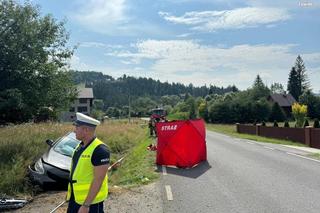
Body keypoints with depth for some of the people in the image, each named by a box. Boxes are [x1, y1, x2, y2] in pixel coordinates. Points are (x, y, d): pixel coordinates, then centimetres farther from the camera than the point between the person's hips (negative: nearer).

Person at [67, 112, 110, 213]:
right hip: (75, 197, 8)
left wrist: (86, 205, -23)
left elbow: (98, 180, -24)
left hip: (91, 200, -8)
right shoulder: (80, 146, 3)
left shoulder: (99, 150, -23)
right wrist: (70, 191, 17)